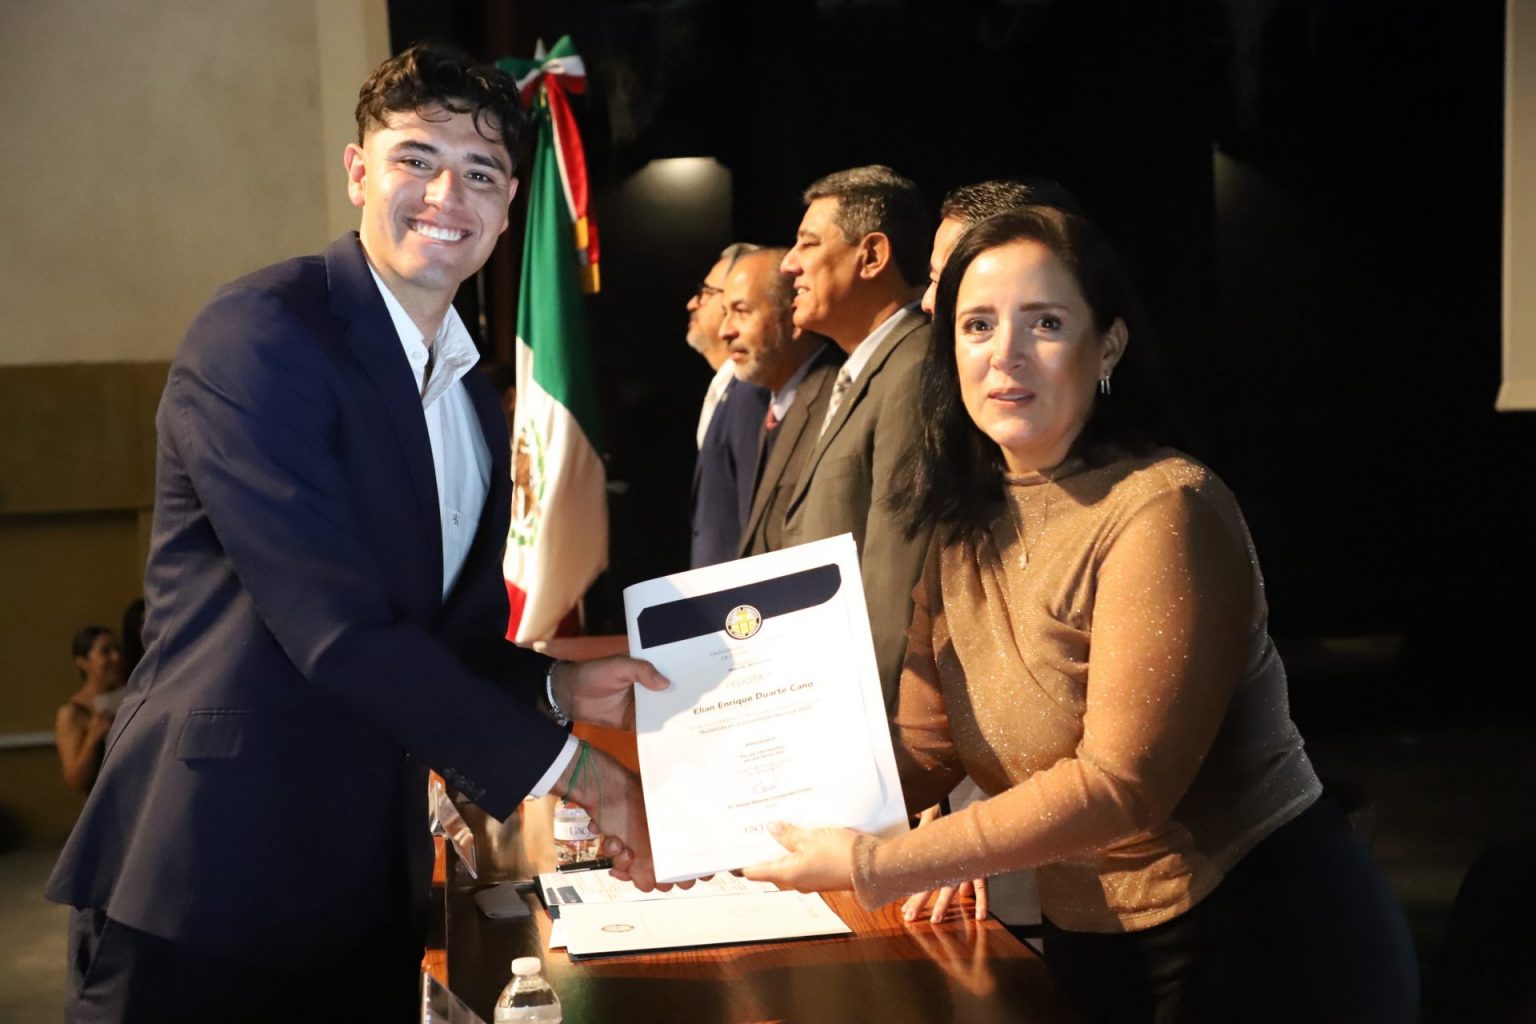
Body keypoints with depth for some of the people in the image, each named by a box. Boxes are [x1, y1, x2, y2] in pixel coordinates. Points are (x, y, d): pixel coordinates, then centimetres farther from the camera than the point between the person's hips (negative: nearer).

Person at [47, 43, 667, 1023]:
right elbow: (336, 626, -22)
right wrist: (567, 767, -18)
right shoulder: (258, 335, -14)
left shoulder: (472, 394, 11)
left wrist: (558, 685, -3)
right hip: (214, 872, -7)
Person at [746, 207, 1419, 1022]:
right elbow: (924, 747, -2)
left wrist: (874, 866, -26)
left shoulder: (1165, 508, -21)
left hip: (1259, 934, -6)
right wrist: (777, 819, -17)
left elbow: (1121, 783, -26)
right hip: (1088, 943, 7)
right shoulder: (966, 525, 2)